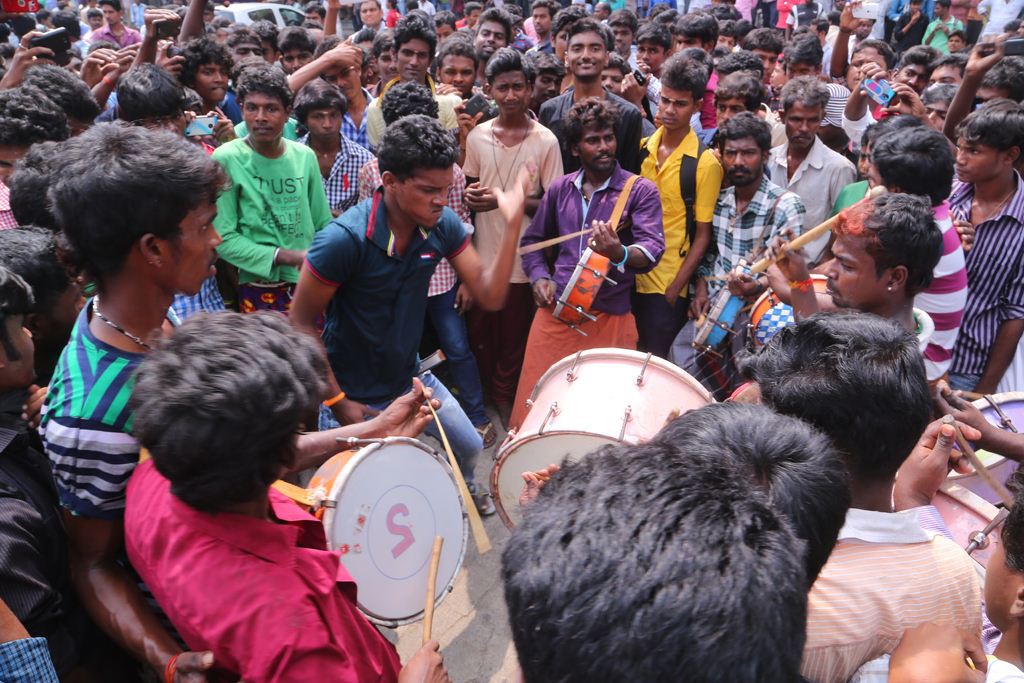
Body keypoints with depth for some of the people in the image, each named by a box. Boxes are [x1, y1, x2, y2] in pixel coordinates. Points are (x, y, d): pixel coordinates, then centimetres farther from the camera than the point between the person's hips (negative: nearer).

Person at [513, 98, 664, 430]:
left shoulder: (640, 191, -2)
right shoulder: (560, 189, 11)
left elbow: (653, 249, -16)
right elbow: (532, 240, 22)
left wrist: (619, 254, -37)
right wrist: (539, 276, 4)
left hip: (610, 316, -3)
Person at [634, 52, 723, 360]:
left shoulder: (706, 163, -10)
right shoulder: (641, 148, 3)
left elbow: (703, 235, -9)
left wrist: (676, 288, -13)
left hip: (666, 285, -4)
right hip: (628, 276, 5)